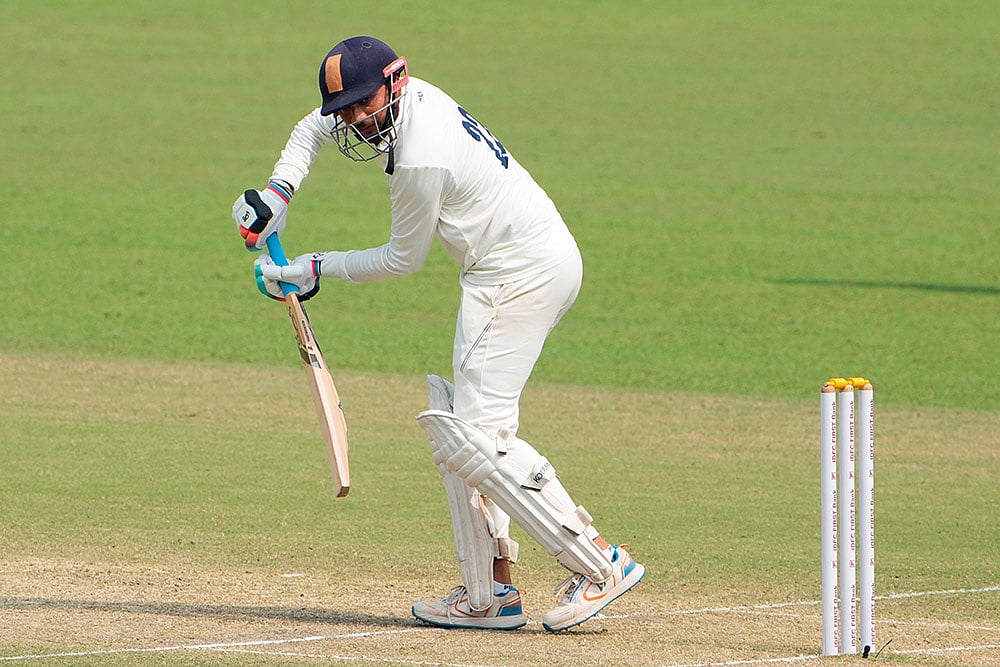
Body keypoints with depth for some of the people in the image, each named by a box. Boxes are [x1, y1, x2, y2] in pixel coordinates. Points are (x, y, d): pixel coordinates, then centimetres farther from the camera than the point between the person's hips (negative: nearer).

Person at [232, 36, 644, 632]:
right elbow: (316, 129, 23)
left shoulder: (420, 158, -22)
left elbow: (404, 260, -8)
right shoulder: (412, 96, 6)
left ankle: (601, 564, -18)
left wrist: (318, 269, 2)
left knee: (474, 438, -15)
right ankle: (489, 595, 9)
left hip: (521, 276, -10)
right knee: (459, 430, 11)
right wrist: (279, 192, 8)